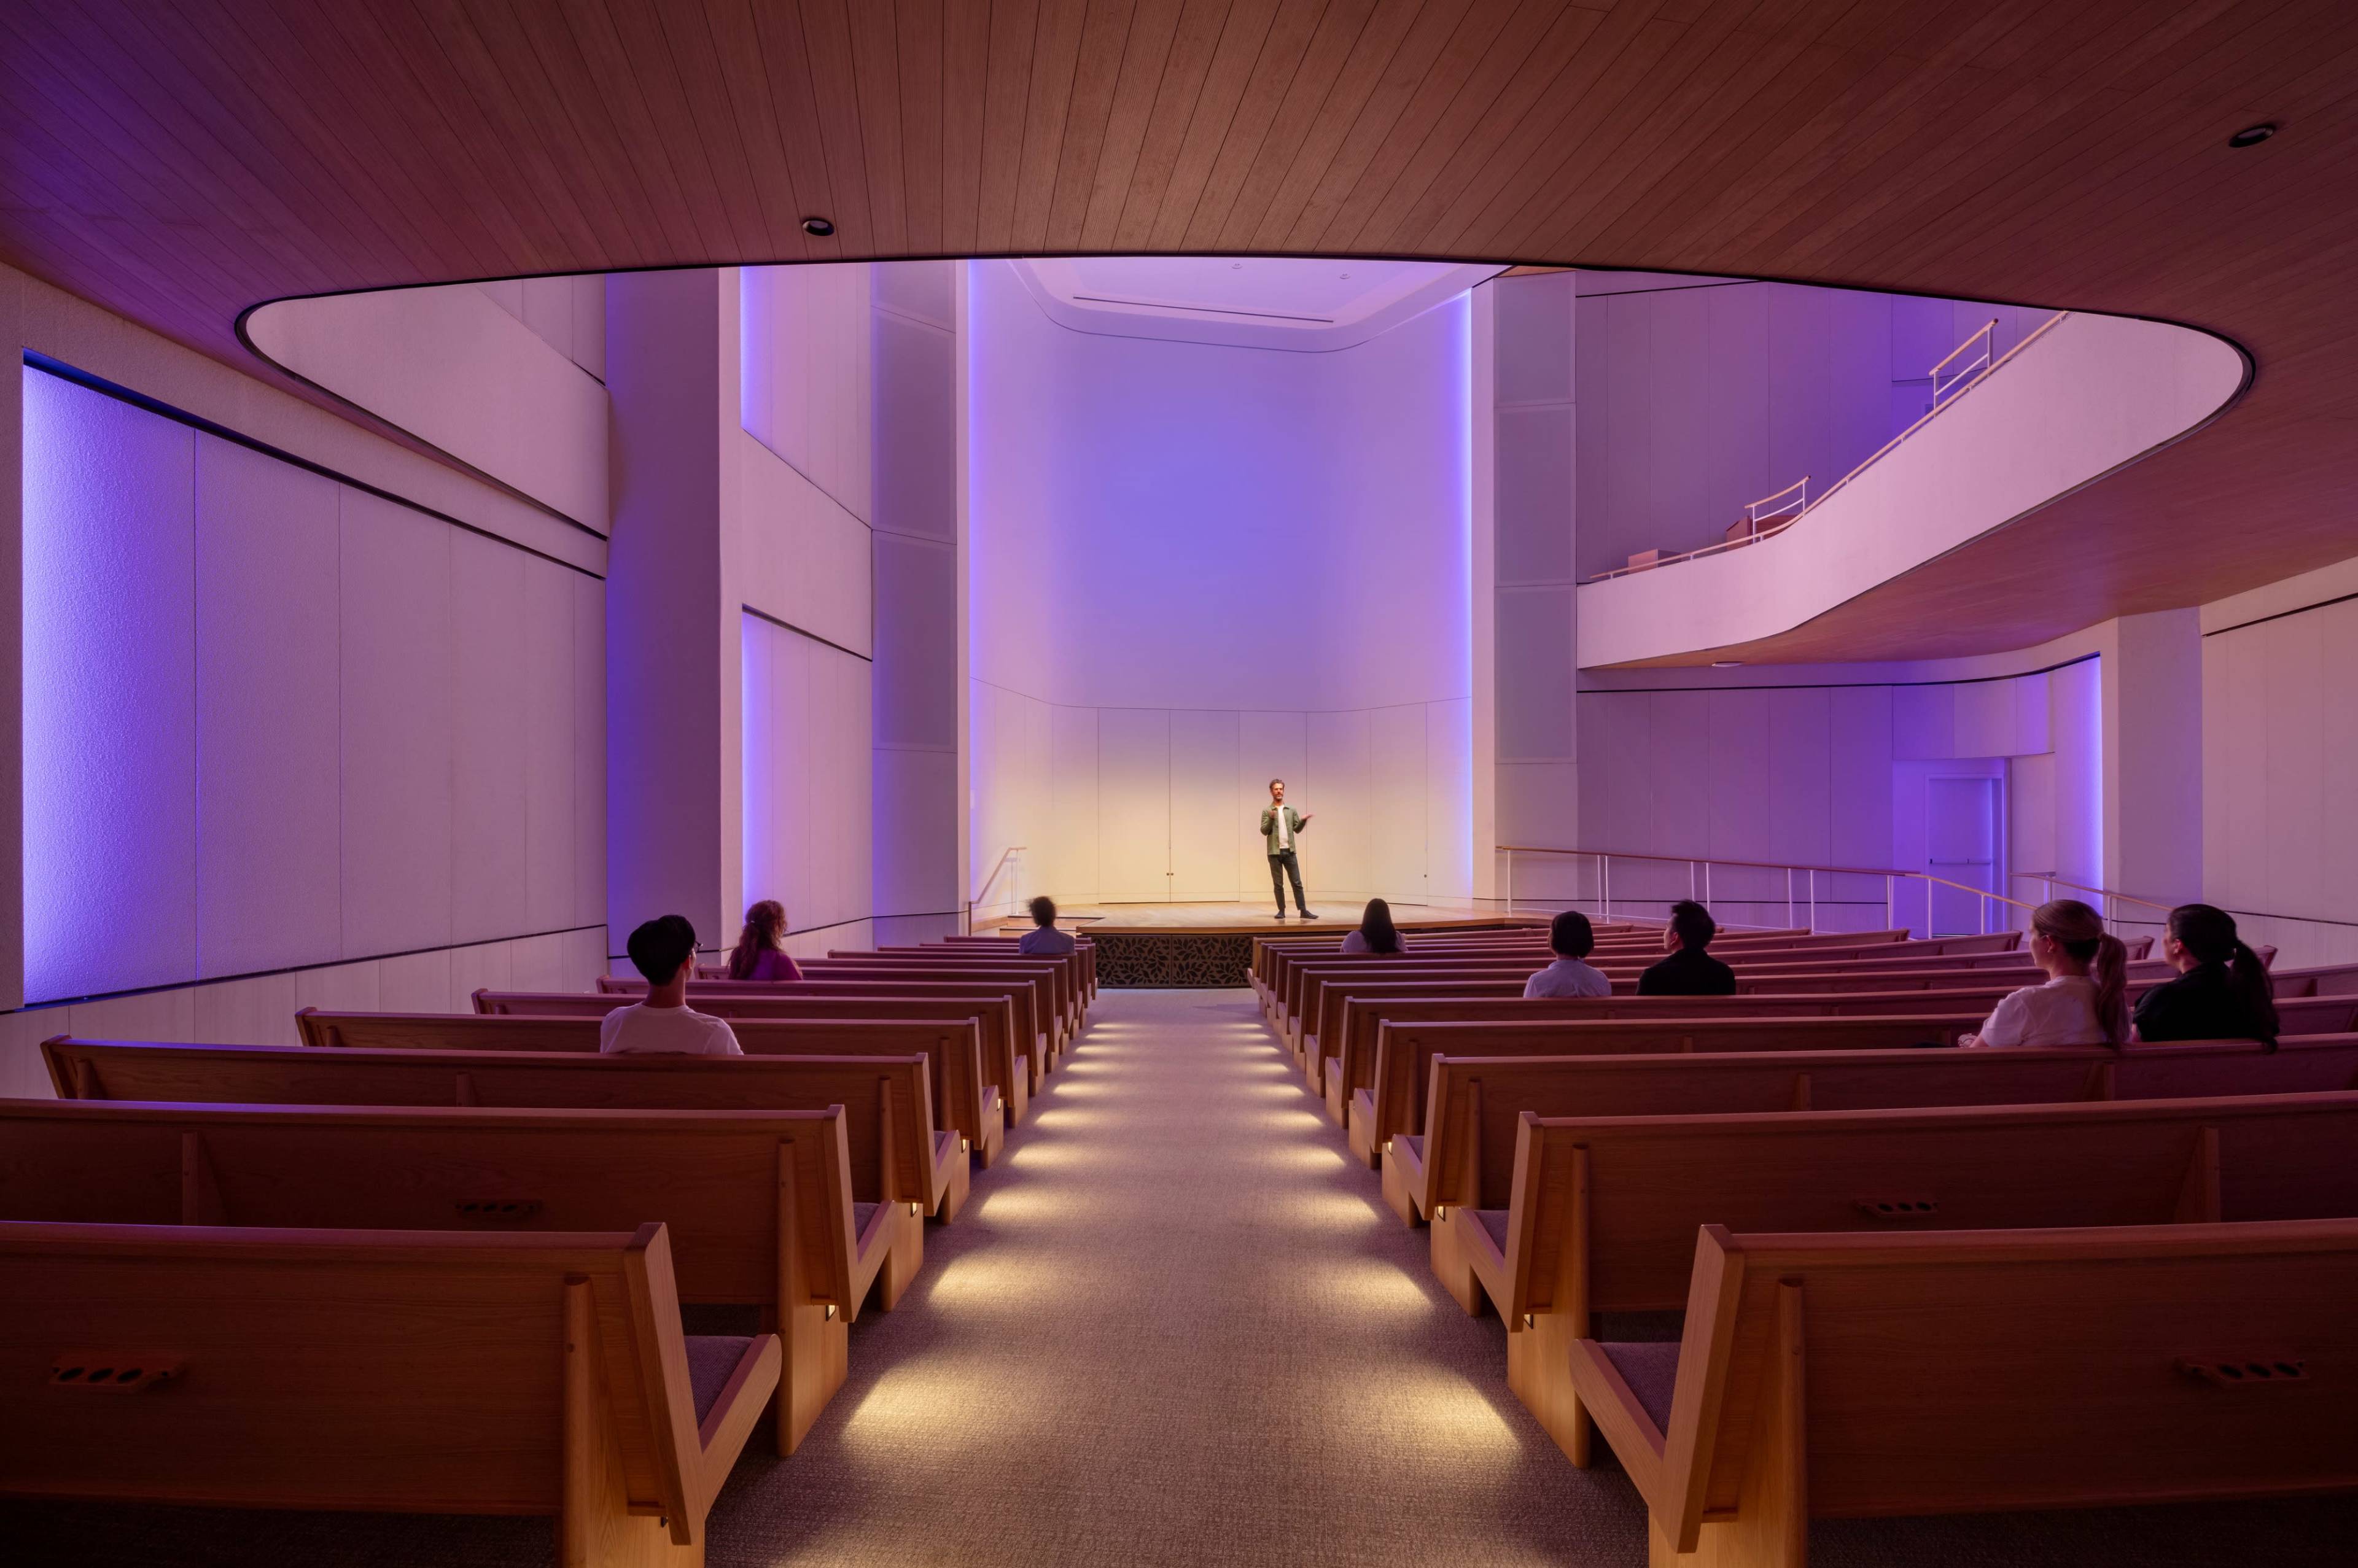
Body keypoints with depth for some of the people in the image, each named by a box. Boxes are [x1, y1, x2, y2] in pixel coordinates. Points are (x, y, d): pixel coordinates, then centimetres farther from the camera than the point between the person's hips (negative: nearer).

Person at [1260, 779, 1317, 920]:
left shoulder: (1291, 810, 10)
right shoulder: (1267, 811, 1)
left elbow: (1297, 829, 8)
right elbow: (1264, 831, -5)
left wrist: (1303, 821, -11)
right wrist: (1271, 819, -20)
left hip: (1289, 851, 2)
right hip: (1274, 852, -2)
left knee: (1297, 882, 0)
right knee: (1278, 884, 3)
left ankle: (1303, 911, 2)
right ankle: (1281, 911, 10)